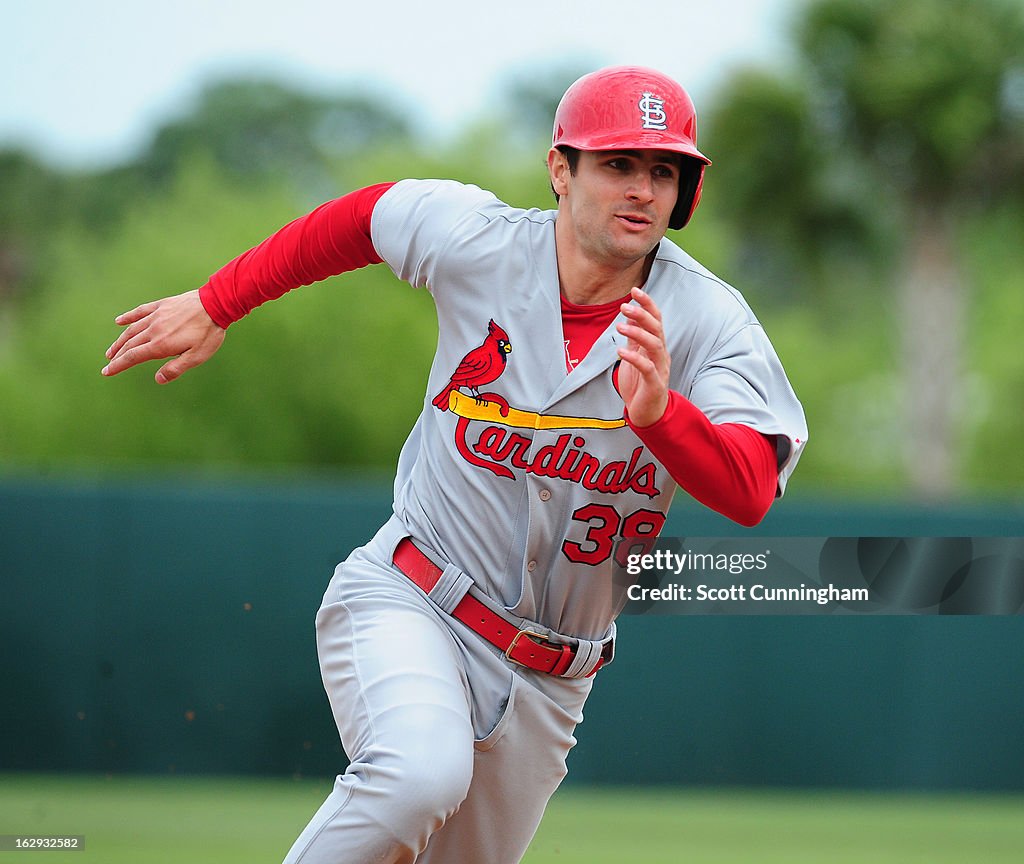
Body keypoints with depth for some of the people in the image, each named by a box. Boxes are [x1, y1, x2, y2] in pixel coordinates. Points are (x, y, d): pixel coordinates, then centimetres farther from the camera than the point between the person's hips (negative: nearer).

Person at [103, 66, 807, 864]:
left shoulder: (710, 320, -13)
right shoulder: (479, 242, -10)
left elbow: (751, 492, -27)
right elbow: (361, 218, 12)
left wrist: (659, 412, -45)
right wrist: (215, 307, 16)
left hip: (548, 677, 3)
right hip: (406, 607, -3)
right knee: (423, 773, -34)